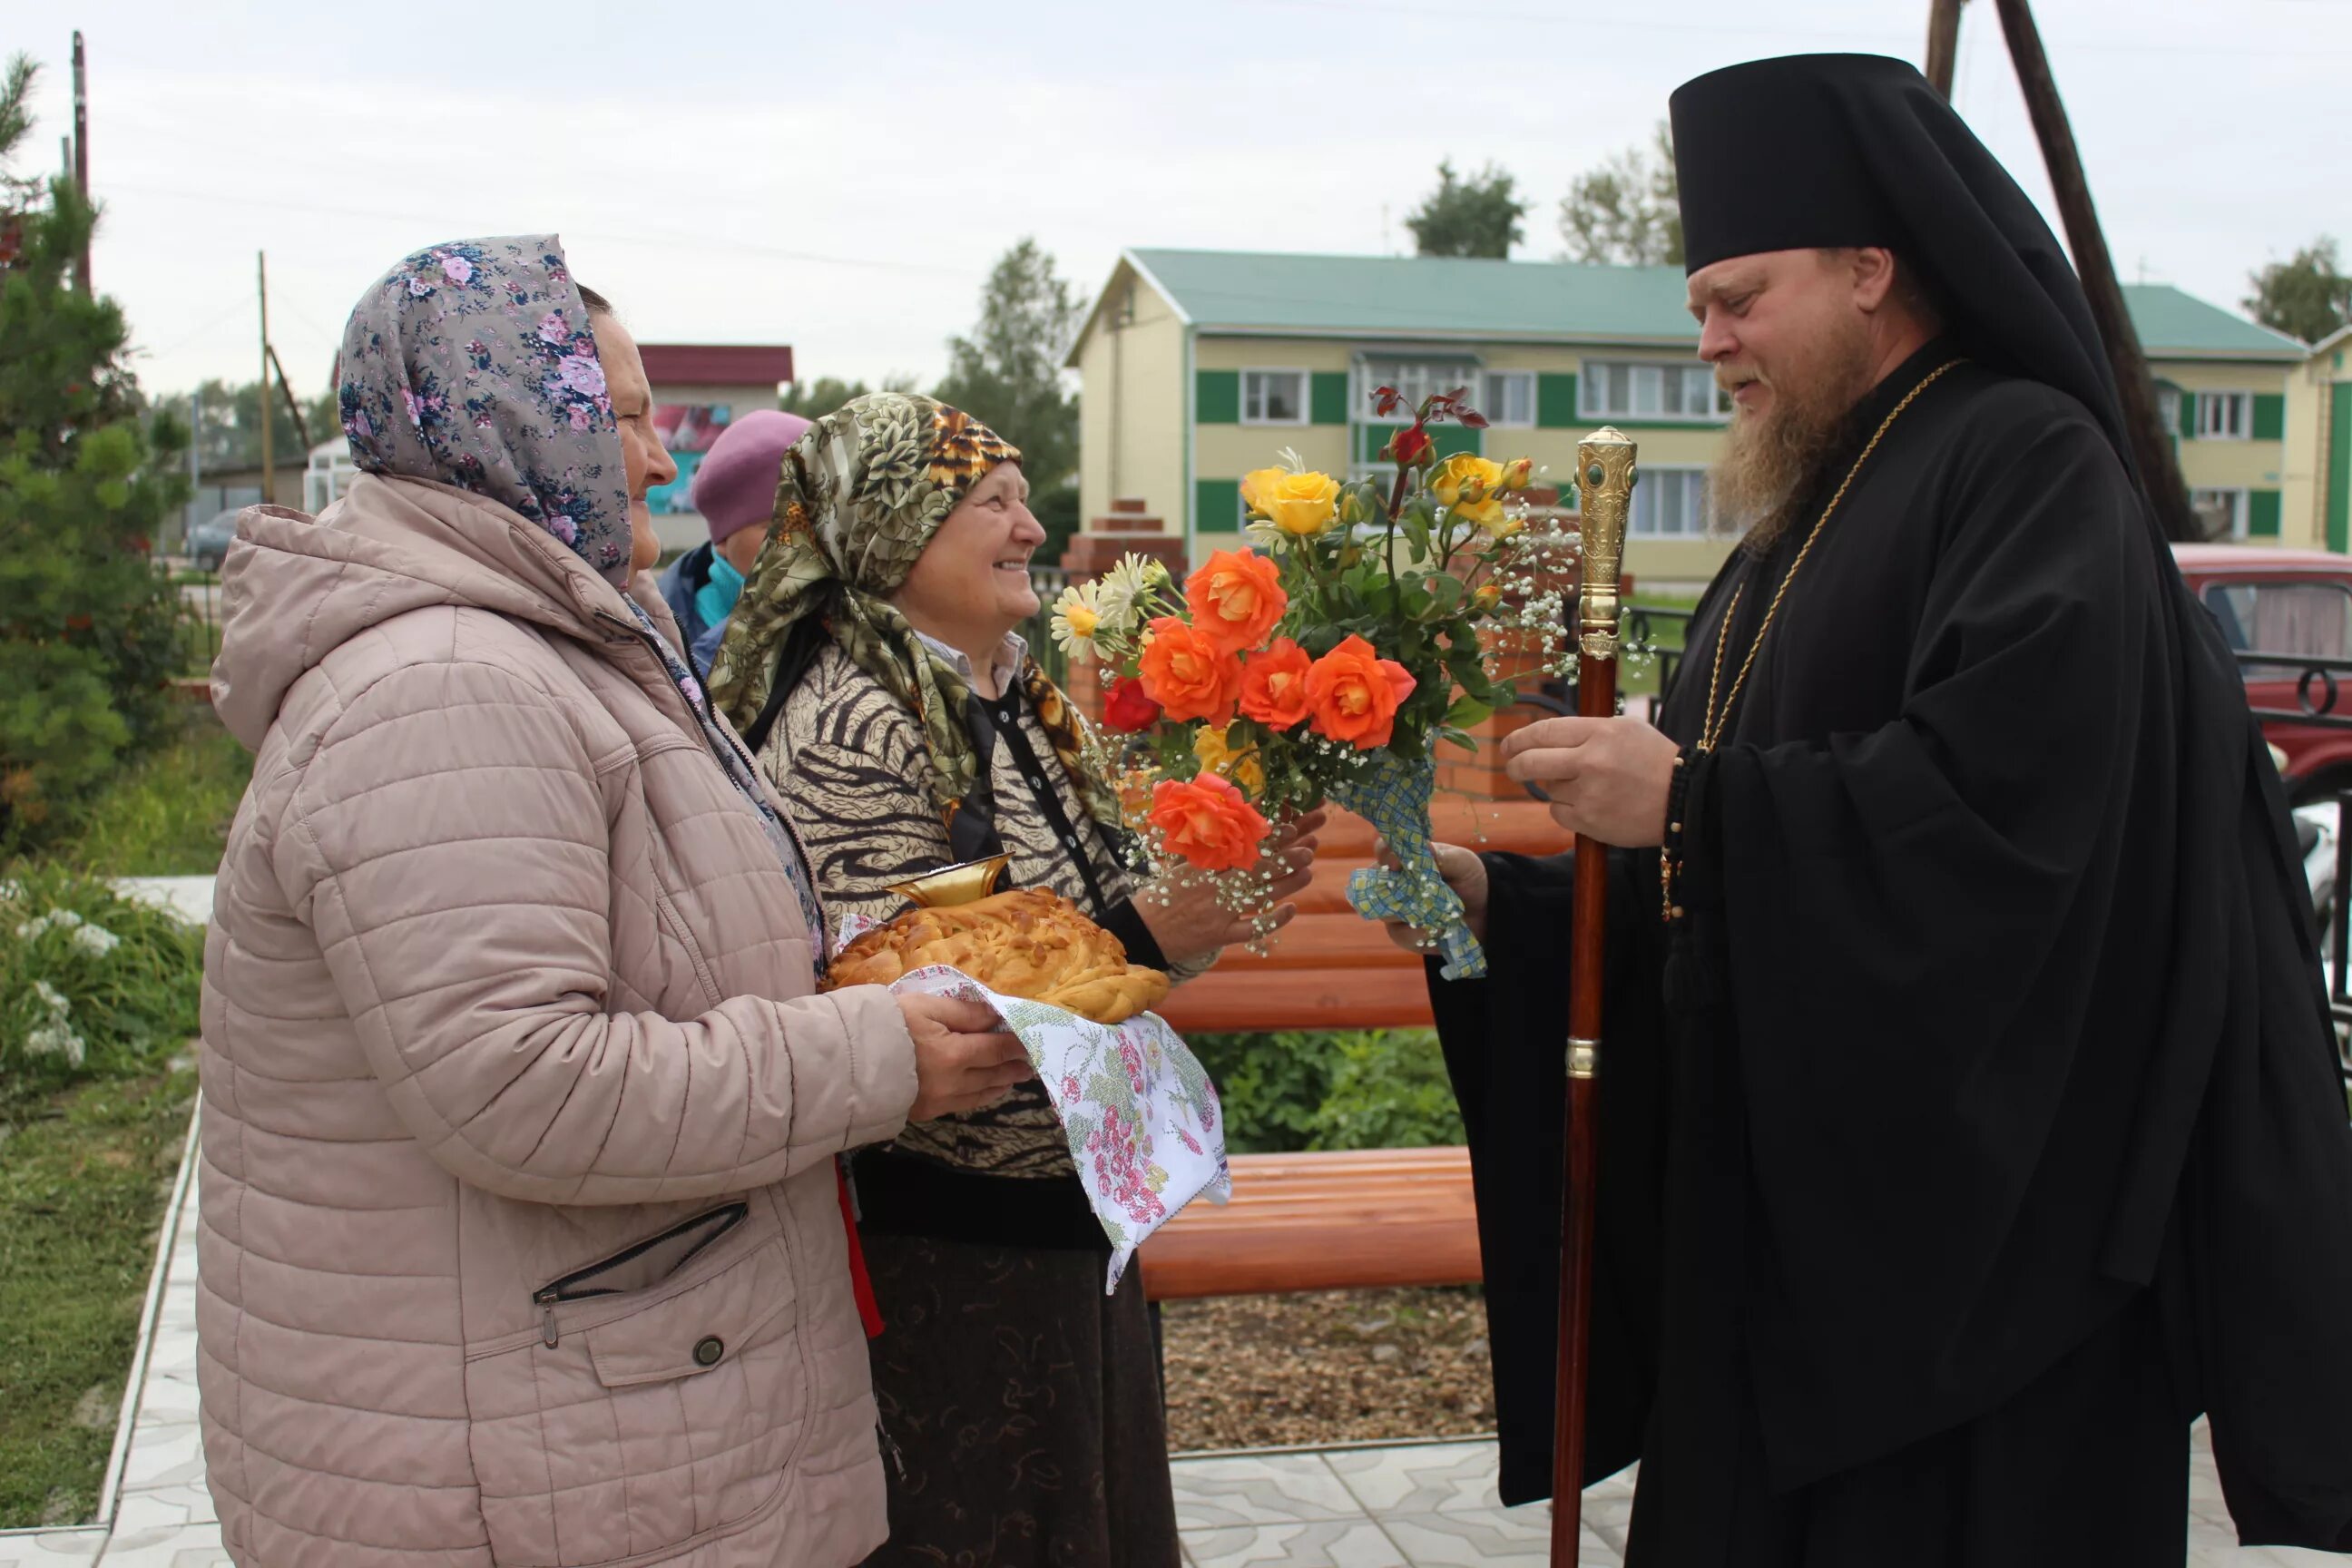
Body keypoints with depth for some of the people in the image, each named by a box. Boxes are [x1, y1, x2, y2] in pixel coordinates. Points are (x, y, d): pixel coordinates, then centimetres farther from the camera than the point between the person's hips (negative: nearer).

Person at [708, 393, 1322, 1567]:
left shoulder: (1019, 698, 9)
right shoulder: (846, 725, -18)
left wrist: (1222, 892, -1)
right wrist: (1144, 938, -27)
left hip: (1072, 1213, 9)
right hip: (943, 1244, -8)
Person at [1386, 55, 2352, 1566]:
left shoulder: (2029, 465, -9)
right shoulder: (1797, 530, 18)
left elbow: (2002, 793, -25)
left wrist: (1691, 802, -19)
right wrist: (1497, 898, 5)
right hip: (1788, 1205, 9)